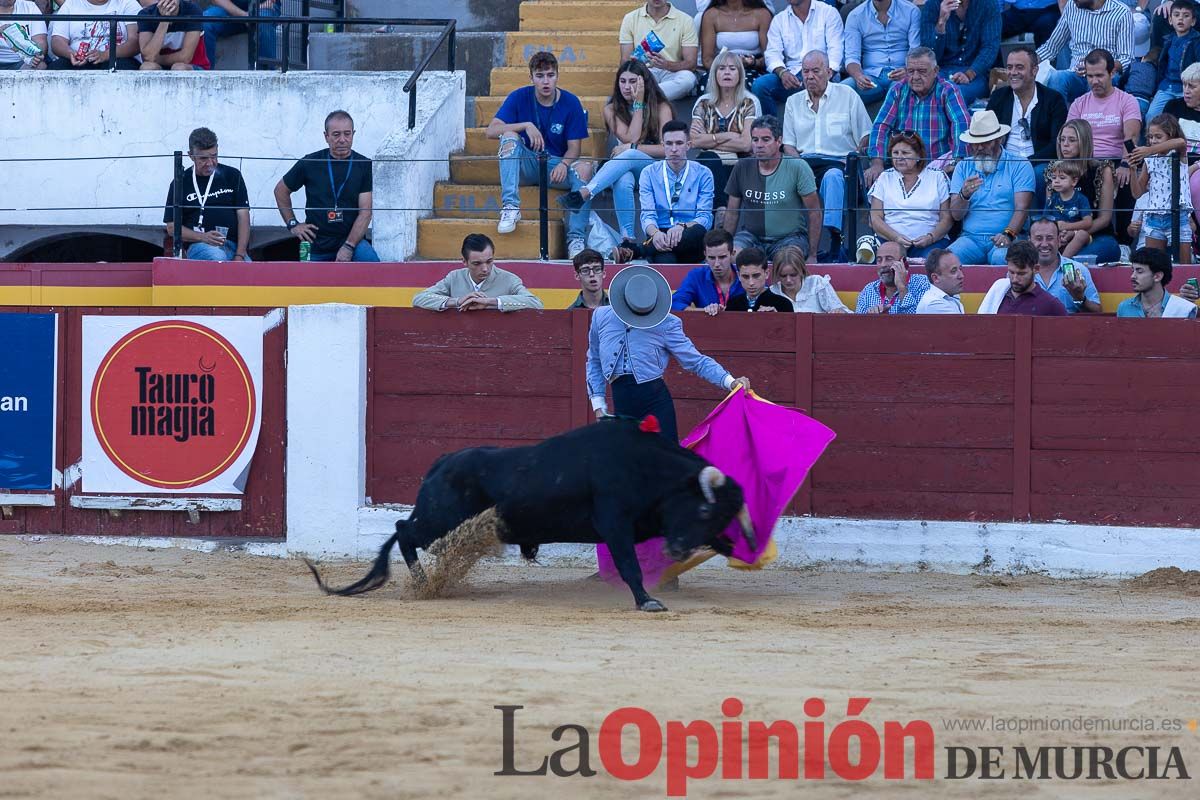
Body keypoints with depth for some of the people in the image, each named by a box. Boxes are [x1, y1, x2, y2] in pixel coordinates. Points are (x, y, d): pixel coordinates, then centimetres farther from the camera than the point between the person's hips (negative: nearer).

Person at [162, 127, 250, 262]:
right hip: (198, 245, -1)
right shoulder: (180, 183, 11)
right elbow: (172, 227, 9)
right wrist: (202, 237, -10)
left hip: (234, 246, 1)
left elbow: (243, 217, 8)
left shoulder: (232, 176, 14)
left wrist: (240, 255, -6)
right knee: (217, 258, -38)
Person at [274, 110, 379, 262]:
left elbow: (365, 212, -7)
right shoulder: (310, 163, 1)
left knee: (370, 260, -30)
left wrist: (348, 247, -17)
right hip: (317, 243, 2)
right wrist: (293, 224, 8)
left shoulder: (364, 166, -2)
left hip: (352, 239, -2)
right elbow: (281, 190, 17)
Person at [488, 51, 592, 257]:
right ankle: (510, 207, -37)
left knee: (583, 169, -31)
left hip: (557, 165, 0)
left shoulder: (570, 103, -3)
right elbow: (491, 130, -12)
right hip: (525, 164, 0)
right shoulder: (519, 98, -3)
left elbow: (574, 147, -4)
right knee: (509, 137, -28)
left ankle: (576, 239, -33)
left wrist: (564, 164, -27)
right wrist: (526, 126, -25)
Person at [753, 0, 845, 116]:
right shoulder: (779, 19, 16)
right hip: (791, 77, 3)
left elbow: (835, 50, -3)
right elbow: (773, 54, 4)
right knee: (759, 85, -25)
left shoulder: (828, 12, 8)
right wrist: (782, 72, -19)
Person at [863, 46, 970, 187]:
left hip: (939, 162, -3)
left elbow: (961, 124, -14)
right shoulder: (898, 90, 9)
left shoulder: (947, 91, -1)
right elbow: (881, 126, 3)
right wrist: (877, 164, -11)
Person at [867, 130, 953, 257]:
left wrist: (931, 237, -14)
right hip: (890, 240, 0)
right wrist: (896, 237, -11)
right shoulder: (885, 178, 16)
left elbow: (947, 218, 6)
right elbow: (875, 219, 7)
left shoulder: (938, 177, 11)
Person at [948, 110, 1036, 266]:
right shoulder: (963, 168, 17)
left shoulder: (1019, 166, 7)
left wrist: (1008, 234, -24)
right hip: (971, 238, 3)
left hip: (1004, 240, -3)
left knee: (1001, 258, -38)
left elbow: (1022, 208, -5)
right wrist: (964, 195, -13)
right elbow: (956, 215, 9)